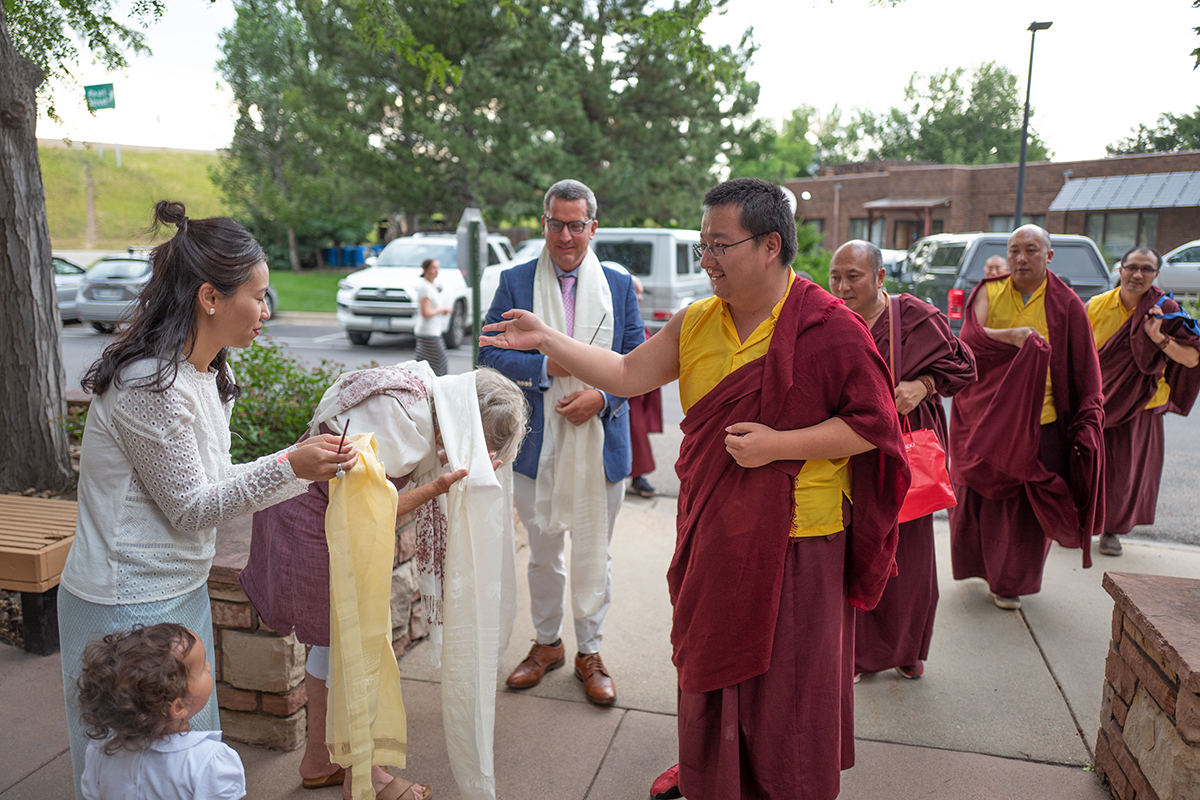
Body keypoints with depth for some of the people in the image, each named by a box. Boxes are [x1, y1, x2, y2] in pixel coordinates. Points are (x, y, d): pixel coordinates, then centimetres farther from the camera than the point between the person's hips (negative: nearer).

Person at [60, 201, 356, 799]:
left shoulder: (205, 374, 4)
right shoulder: (149, 384, -25)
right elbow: (190, 507, -18)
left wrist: (310, 466, 2)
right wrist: (288, 466, -21)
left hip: (182, 591, 9)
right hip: (129, 608, -9)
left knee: (194, 748, 21)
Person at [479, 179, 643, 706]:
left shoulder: (619, 286, 4)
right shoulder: (515, 282, 1)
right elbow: (491, 354, -4)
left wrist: (602, 396, -15)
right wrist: (547, 367, -18)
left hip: (601, 441, 0)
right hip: (537, 444, 0)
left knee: (594, 554, 11)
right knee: (542, 552, 15)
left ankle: (589, 652, 29)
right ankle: (547, 643, 36)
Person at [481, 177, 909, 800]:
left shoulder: (829, 327, -14)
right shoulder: (696, 322, 3)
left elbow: (873, 422, -13)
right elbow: (628, 374, 3)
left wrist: (779, 444, -21)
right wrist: (547, 341, -3)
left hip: (794, 542, -5)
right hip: (711, 532, 6)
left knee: (786, 683, 10)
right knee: (708, 659, 22)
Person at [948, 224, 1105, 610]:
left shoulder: (1066, 305, 0)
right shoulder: (989, 293, 3)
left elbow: (1084, 369, 1)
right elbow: (969, 338, -11)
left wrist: (1088, 422, -4)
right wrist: (1010, 336, -28)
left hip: (1037, 422, -1)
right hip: (985, 418, 1)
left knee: (1026, 503, 3)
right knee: (978, 497, 10)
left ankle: (1010, 582, 20)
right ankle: (981, 563, 34)